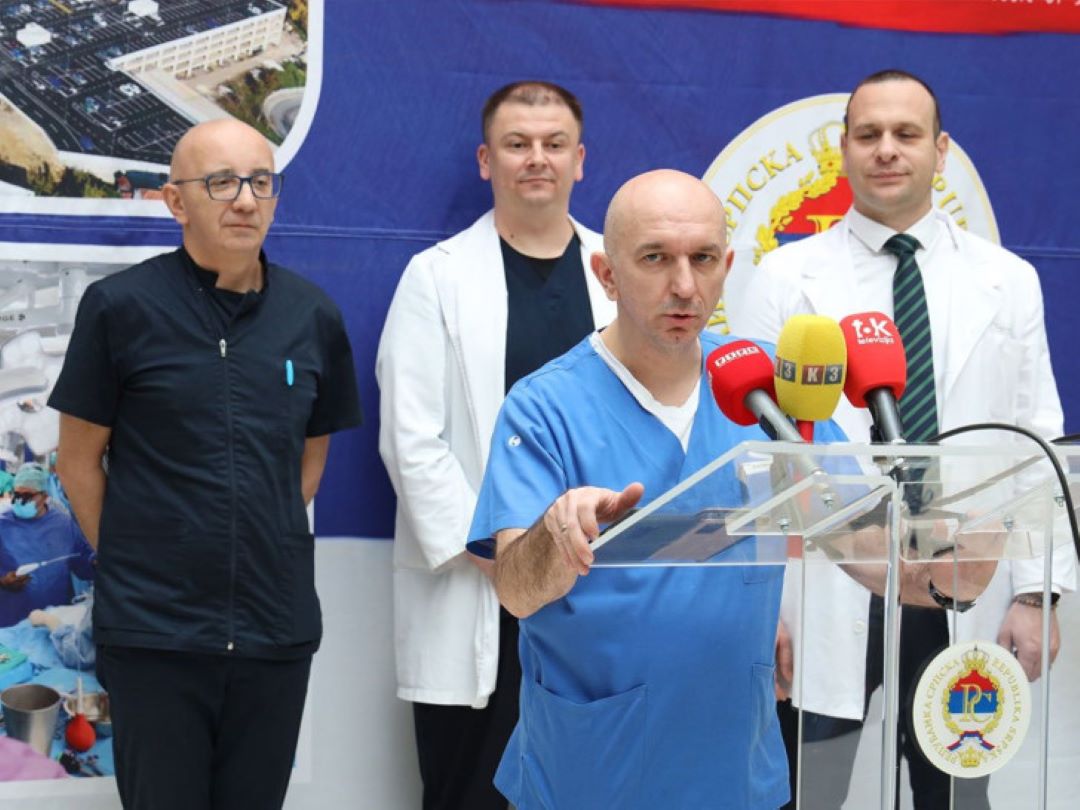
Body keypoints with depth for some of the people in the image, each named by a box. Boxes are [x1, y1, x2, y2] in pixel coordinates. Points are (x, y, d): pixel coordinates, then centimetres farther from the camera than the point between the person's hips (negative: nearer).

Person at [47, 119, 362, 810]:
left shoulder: (314, 317, 4)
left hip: (277, 630, 3)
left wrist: (269, 548, 9)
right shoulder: (120, 306, -6)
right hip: (154, 630, -3)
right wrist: (133, 564, 2)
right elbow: (80, 459, 1)